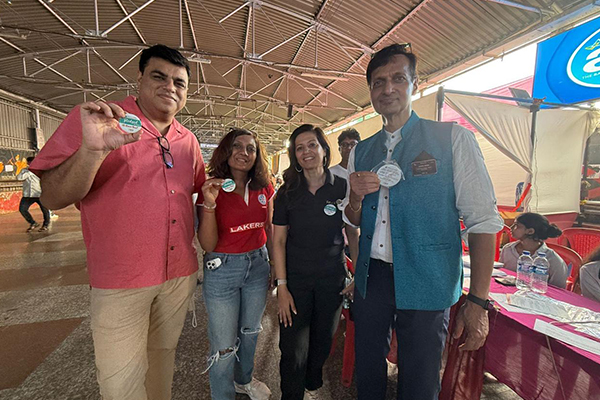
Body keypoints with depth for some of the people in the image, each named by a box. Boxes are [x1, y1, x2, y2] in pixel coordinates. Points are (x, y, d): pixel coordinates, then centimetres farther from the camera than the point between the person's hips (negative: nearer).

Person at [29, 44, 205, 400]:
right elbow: (53, 198, -15)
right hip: (121, 279, -4)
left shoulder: (188, 141, 6)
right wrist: (92, 150, -30)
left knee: (164, 354, 23)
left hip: (181, 272, 5)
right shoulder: (93, 120, -8)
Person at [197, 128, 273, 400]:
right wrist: (209, 204, -28)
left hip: (257, 265, 4)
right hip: (222, 269, -4)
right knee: (224, 345, 8)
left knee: (250, 331, 24)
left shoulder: (264, 189, -1)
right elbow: (208, 245, -16)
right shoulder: (211, 189, -11)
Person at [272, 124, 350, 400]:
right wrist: (281, 286, -8)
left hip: (333, 279, 1)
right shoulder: (287, 192, -4)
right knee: (294, 350, 6)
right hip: (295, 280, -1)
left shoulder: (343, 188, -4)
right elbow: (278, 240, -3)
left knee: (323, 342, 20)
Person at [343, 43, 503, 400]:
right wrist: (356, 196, -10)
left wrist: (479, 301, -13)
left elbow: (483, 220, -9)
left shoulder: (453, 139, -5)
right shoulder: (361, 152, 7)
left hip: (426, 284, -3)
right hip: (371, 278, 4)